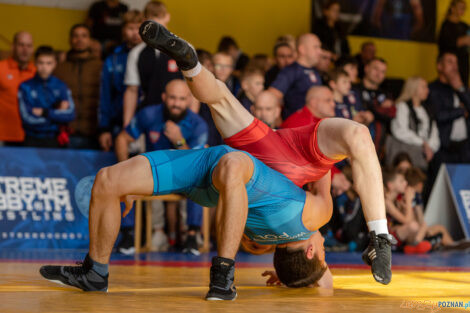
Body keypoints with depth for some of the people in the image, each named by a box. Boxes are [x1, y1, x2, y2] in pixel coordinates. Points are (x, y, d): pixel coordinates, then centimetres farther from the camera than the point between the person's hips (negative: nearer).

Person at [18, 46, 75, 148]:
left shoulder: (61, 86, 4)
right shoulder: (25, 87, -2)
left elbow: (70, 115, -7)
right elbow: (27, 118, -11)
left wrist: (44, 112, -12)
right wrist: (57, 112, -6)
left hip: (54, 140, 1)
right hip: (32, 141, -1)